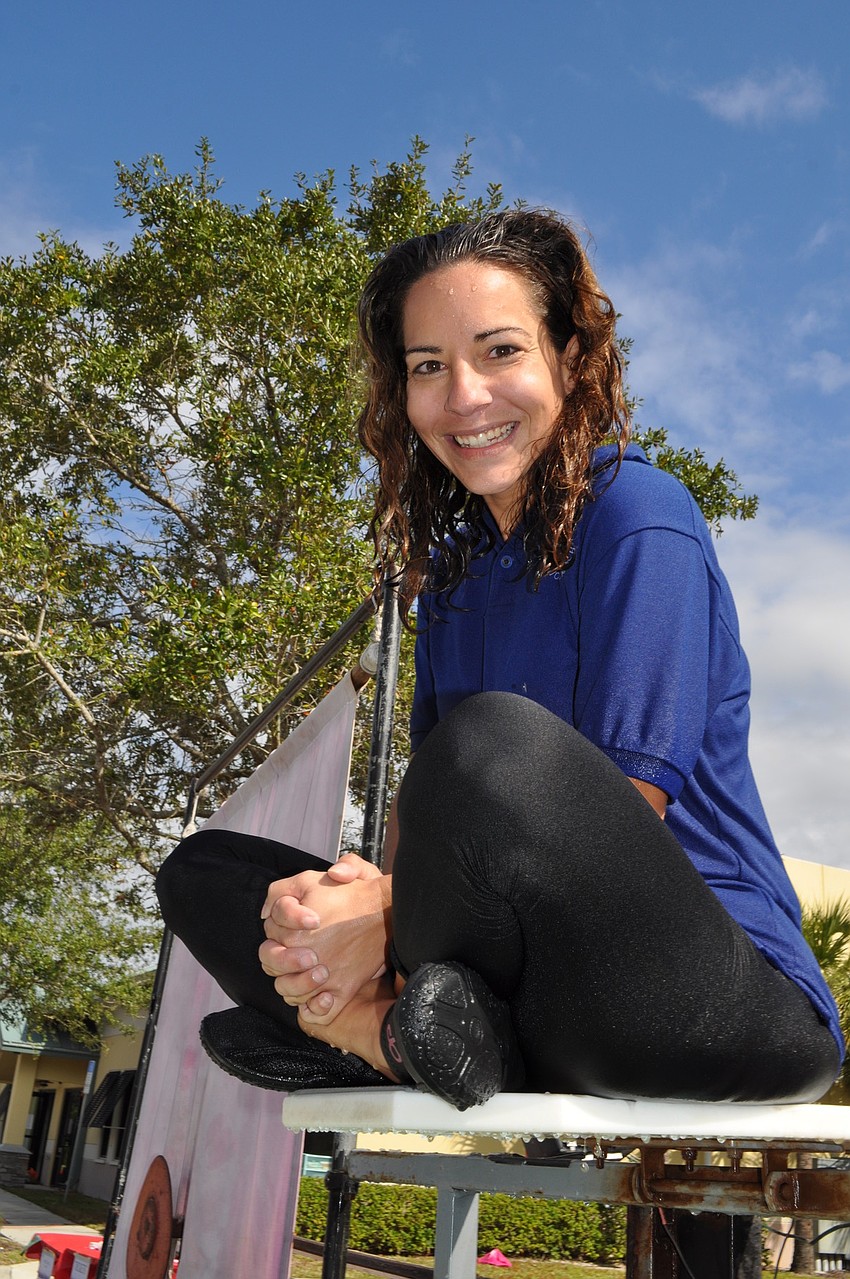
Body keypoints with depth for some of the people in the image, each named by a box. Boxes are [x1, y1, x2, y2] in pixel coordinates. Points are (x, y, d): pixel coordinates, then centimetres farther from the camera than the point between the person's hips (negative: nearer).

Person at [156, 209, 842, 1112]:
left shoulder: (637, 515, -9)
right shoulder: (454, 566, 13)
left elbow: (622, 811, -16)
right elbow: (423, 793, 8)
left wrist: (387, 913, -21)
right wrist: (364, 893, -14)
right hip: (543, 1005, 8)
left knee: (493, 738, -37)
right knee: (201, 870, 6)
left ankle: (381, 1030, -15)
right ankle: (417, 1033, -15)